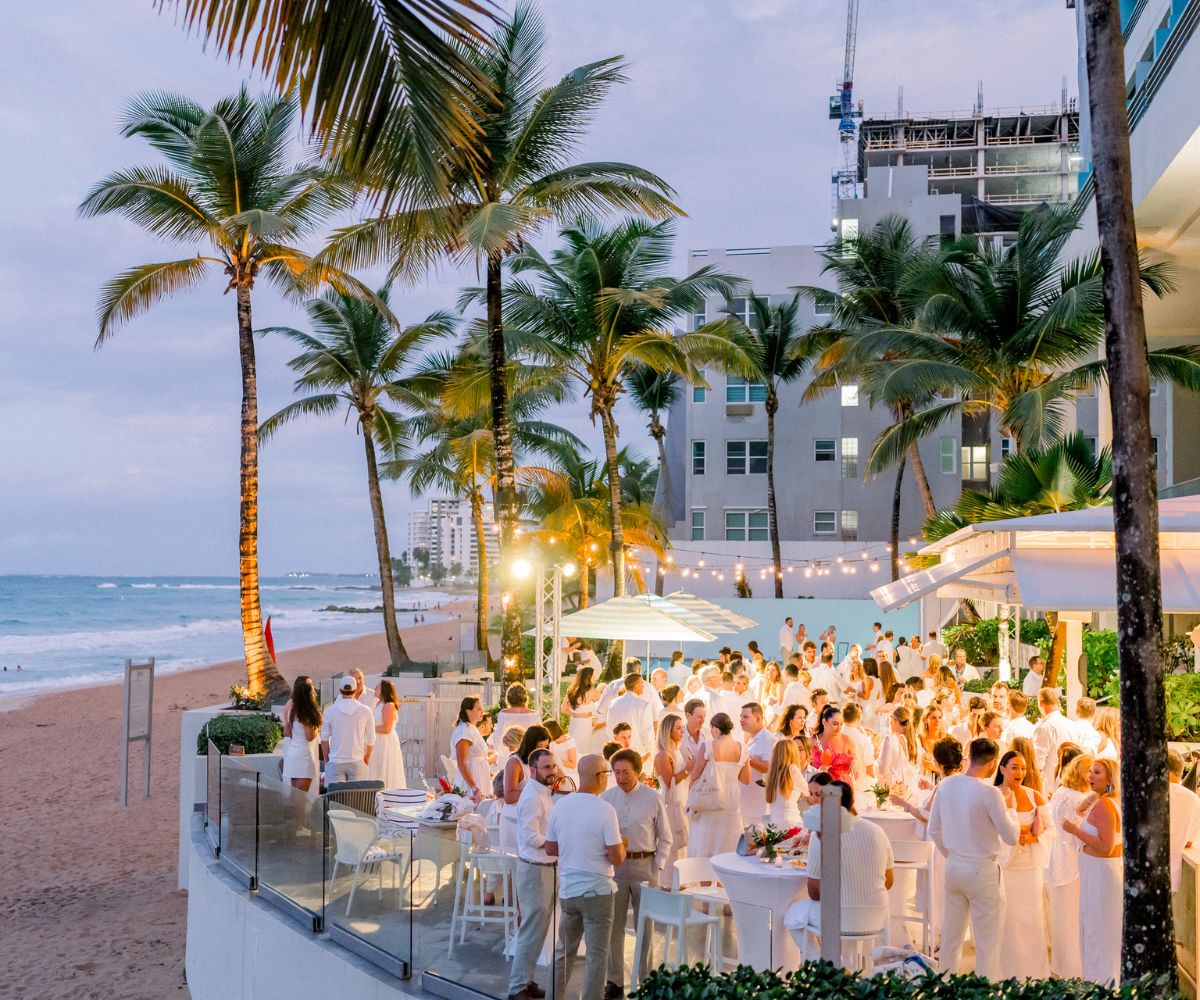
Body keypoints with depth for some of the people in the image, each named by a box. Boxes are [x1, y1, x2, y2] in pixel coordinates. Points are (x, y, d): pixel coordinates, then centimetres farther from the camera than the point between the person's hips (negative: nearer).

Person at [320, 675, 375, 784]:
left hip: (335, 762, 0)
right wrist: (367, 757, 19)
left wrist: (326, 759, 15)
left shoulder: (331, 710, -2)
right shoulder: (365, 711, -2)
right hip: (357, 762, 0)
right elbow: (371, 739, 3)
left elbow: (324, 739, 4)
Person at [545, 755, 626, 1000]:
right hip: (596, 890, -5)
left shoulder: (560, 805, 0)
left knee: (564, 951, 17)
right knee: (597, 955, 5)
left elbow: (550, 850, 7)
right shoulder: (605, 810, -16)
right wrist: (621, 844, 6)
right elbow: (617, 858, -14)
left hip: (567, 890, 5)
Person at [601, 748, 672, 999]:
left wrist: (657, 868, -4)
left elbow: (665, 839, 1)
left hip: (645, 865, -2)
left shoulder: (653, 798, -5)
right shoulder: (606, 798, -1)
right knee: (614, 925, 9)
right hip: (614, 866, 2)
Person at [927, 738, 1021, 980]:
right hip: (982, 870, -6)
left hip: (953, 867, 6)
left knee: (950, 938, 16)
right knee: (987, 944, 5)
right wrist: (1010, 807, 3)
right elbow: (1011, 837, -12)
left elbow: (934, 830, 7)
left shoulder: (946, 785, -1)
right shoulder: (989, 792, -19)